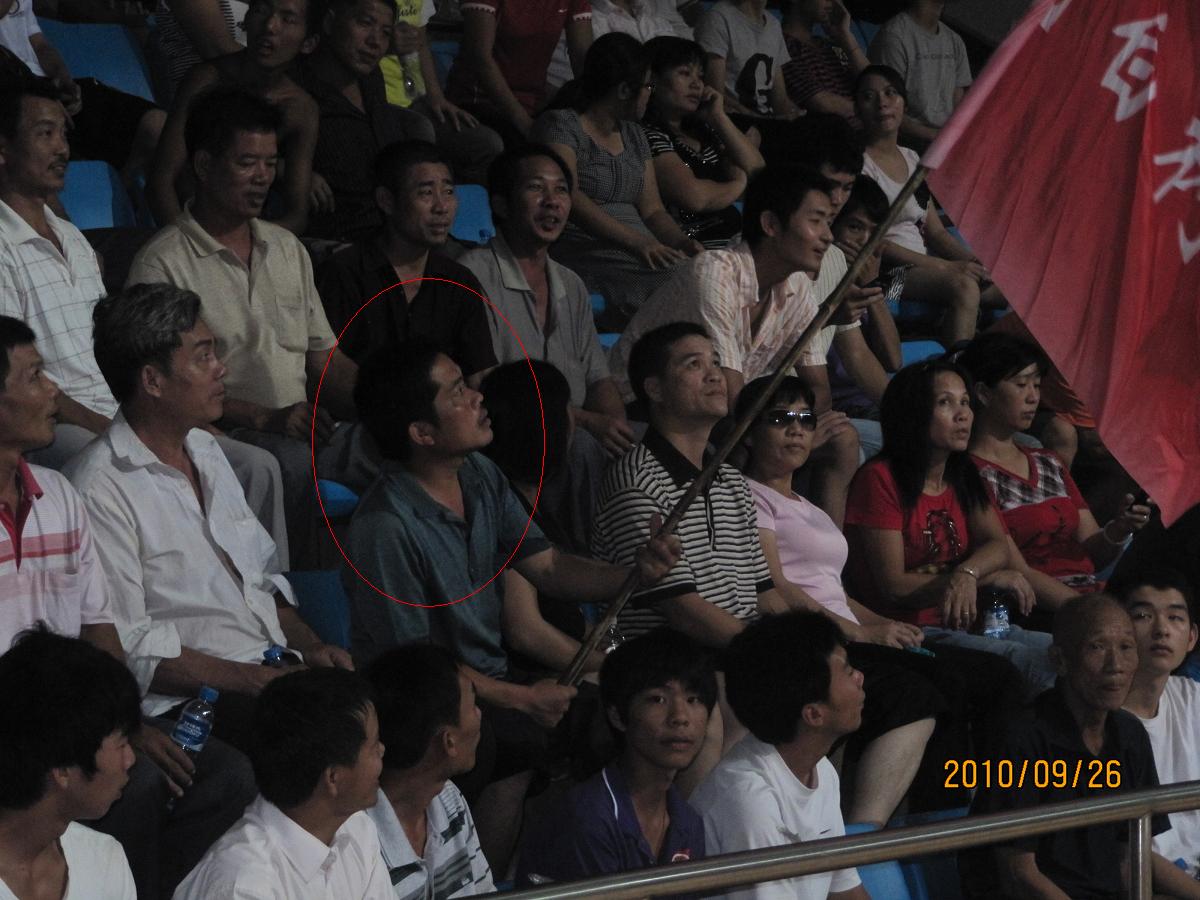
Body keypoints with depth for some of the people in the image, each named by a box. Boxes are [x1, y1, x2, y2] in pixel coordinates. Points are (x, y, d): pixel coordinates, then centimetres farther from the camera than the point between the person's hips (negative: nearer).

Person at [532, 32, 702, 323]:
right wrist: (637, 241, -25)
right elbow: (570, 198, -14)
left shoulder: (633, 135, 24)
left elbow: (652, 209, 19)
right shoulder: (559, 125, 0)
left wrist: (682, 241, -4)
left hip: (640, 252, 7)